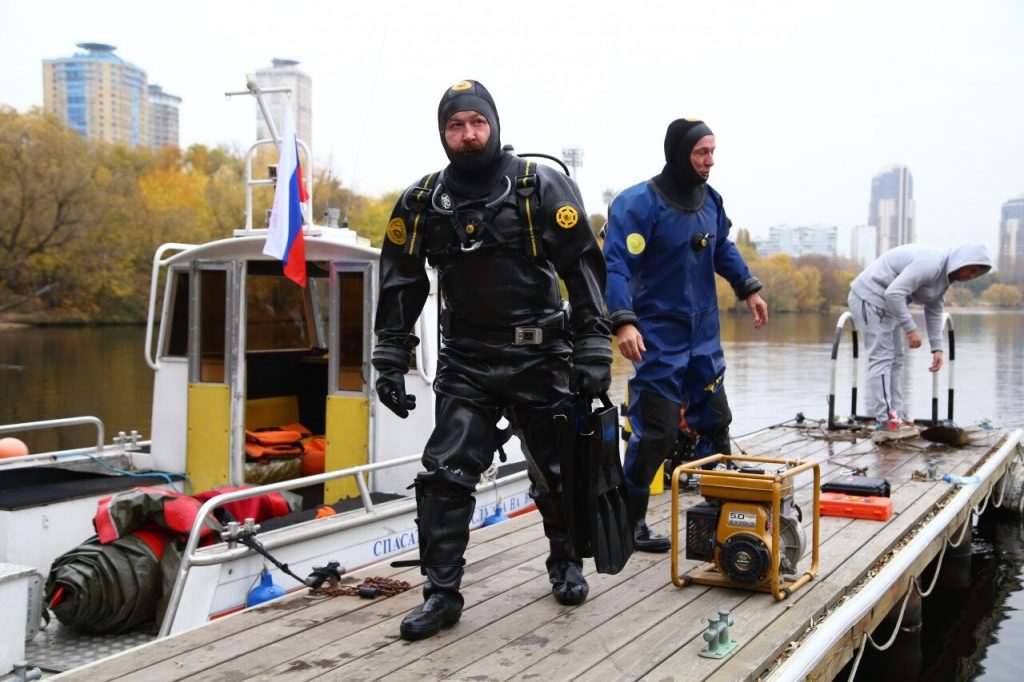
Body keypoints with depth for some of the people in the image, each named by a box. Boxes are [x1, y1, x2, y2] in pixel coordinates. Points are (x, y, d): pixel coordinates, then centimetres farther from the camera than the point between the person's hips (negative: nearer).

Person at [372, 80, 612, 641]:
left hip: (539, 358, -1)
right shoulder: (421, 203, 2)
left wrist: (593, 349, -10)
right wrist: (390, 363, 5)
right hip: (465, 363, 2)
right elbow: (400, 283, 9)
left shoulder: (542, 187, -5)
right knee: (444, 475, -7)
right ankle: (441, 593, 5)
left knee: (556, 472, 11)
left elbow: (584, 268, -5)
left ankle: (566, 565, 35)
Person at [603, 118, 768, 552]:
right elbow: (615, 266, -23)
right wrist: (623, 321, -33)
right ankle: (629, 523, 9)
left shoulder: (709, 199, 7)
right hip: (658, 338, -8)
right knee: (656, 432, -5)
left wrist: (749, 289, 25)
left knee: (715, 422, 16)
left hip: (703, 336, 8)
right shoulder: (639, 203, -17)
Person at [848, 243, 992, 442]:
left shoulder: (945, 274, 8)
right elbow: (893, 293, -31)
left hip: (885, 302, 11)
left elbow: (934, 311, 15)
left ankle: (897, 417, 13)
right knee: (882, 358, -13)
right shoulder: (930, 264, -25)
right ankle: (884, 423, -15)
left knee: (896, 358, 10)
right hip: (870, 297, -11)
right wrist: (910, 328, -26)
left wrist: (937, 348, 8)